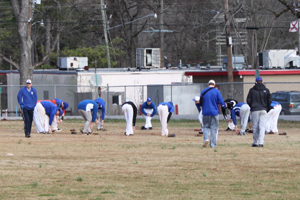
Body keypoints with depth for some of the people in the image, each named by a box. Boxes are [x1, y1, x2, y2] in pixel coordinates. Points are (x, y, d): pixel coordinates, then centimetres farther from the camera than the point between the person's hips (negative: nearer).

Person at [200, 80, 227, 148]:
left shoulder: (203, 92, 2)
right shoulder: (217, 92, -5)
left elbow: (201, 103, 8)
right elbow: (221, 101, -6)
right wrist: (224, 105, 15)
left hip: (205, 112, 2)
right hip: (214, 112, -2)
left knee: (205, 126, 13)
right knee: (214, 128, 6)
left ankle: (206, 138, -13)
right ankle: (213, 144, 5)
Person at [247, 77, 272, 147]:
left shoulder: (252, 90, -2)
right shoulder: (266, 90, 1)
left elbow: (248, 101, -2)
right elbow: (269, 101, 2)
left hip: (255, 110, -1)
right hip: (263, 110, 1)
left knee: (255, 127, 7)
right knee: (262, 127, -2)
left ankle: (255, 142, 10)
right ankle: (261, 142, -13)